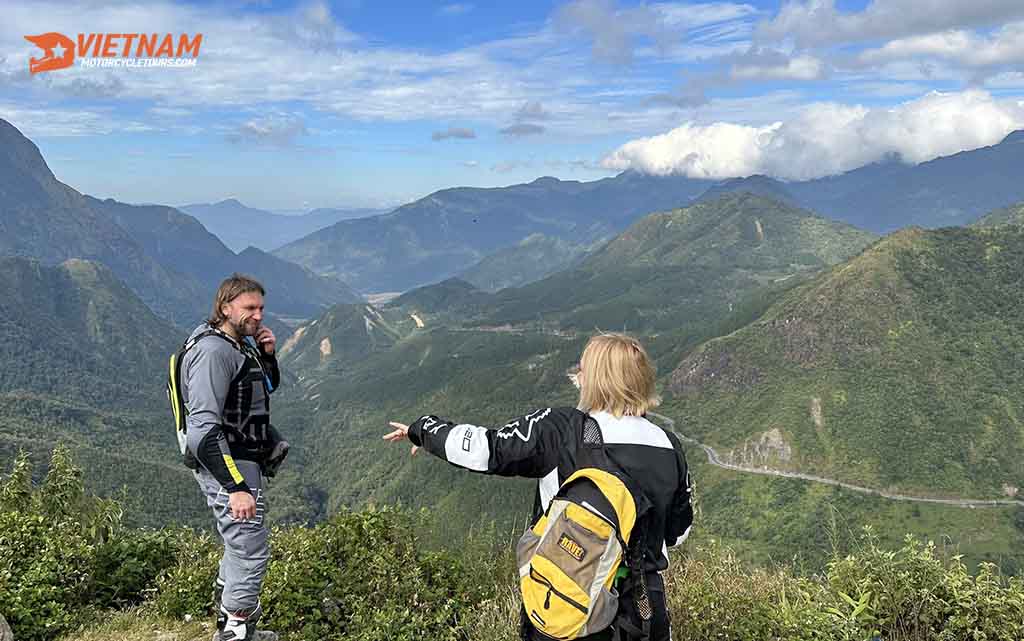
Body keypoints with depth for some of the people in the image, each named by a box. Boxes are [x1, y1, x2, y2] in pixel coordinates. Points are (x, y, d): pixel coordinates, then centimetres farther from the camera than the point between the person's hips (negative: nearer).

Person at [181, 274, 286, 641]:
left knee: (239, 547, 24)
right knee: (251, 552, -7)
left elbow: (268, 388, 25)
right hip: (226, 468, -11)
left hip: (245, 463, 11)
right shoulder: (213, 350, -21)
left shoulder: (239, 345, 9)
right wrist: (236, 487, -34)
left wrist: (268, 355, 4)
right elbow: (204, 427, -29)